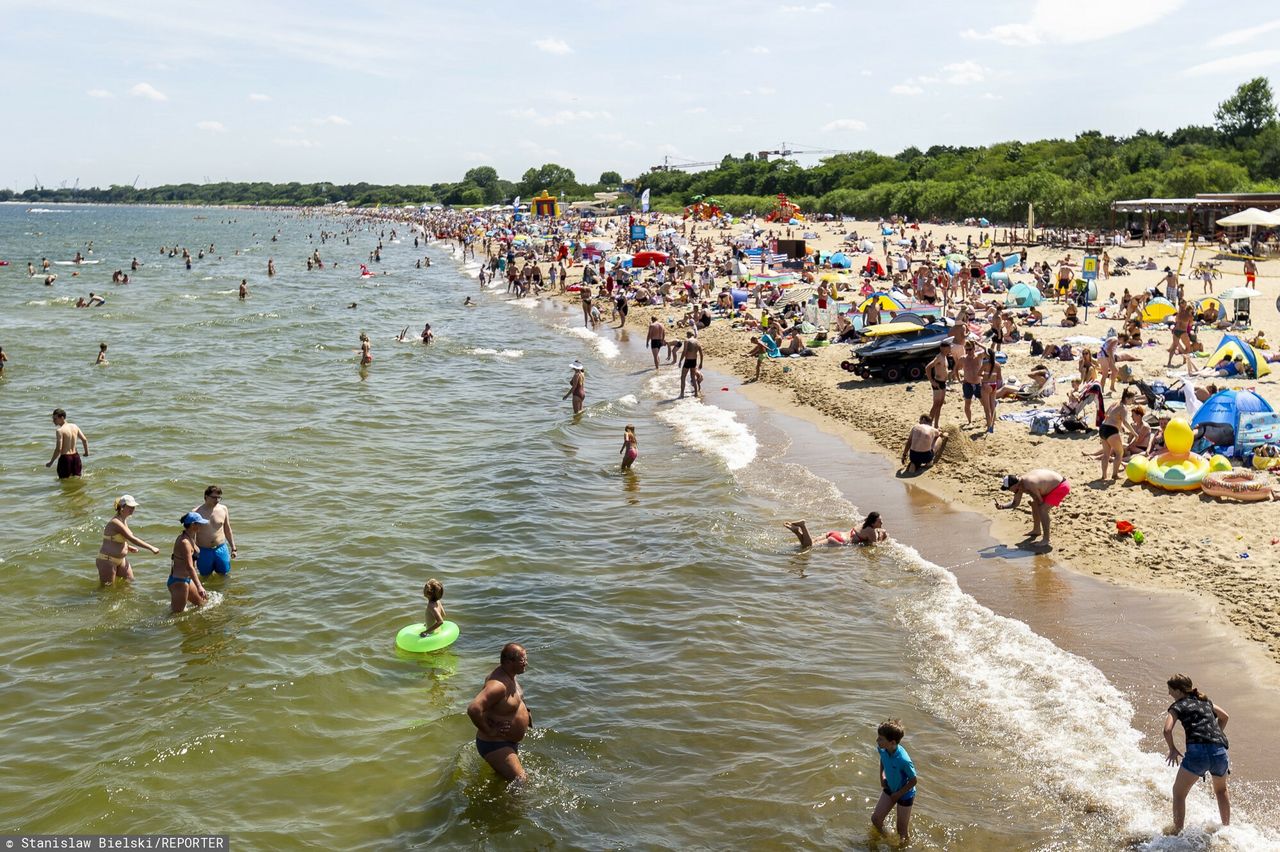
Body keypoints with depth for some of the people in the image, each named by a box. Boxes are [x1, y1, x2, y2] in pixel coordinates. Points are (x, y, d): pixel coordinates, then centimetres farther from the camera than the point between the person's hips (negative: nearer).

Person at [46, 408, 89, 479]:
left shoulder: (59, 431, -14)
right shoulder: (74, 426, 4)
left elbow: (58, 449, -18)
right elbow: (85, 440, 9)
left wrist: (51, 462, -10)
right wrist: (86, 452, 23)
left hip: (65, 458, -6)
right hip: (75, 457, 6)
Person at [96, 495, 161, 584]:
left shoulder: (124, 520, 5)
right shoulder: (116, 523, -24)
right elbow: (132, 539, -28)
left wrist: (128, 547, 3)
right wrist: (151, 548, -27)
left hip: (121, 559, 9)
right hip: (107, 560, -9)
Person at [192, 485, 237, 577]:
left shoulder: (223, 509, 1)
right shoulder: (196, 512, -10)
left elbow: (227, 530, 12)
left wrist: (233, 548, 12)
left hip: (221, 549, 2)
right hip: (204, 551, -2)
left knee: (224, 576, 9)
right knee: (206, 577, 10)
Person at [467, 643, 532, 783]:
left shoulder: (509, 676, -1)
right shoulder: (498, 685, -32)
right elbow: (473, 709, -43)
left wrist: (525, 714, 11)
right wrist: (489, 731, -30)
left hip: (510, 742, 10)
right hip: (495, 745, -10)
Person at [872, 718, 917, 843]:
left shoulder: (903, 760, -40)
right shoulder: (882, 749, -21)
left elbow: (913, 781, -23)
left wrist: (898, 794, -14)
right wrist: (882, 776, 1)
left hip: (905, 794, -6)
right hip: (890, 789, 6)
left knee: (902, 831, 10)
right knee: (875, 819, 13)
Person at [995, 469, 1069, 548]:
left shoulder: (1029, 485, -32)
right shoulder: (1019, 483, -4)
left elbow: (1040, 502, -18)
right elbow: (1015, 503, 6)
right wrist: (1002, 506, -7)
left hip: (1061, 487, -10)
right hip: (1054, 484, 10)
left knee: (1042, 509, -18)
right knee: (1034, 504, 16)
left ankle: (1046, 540, -14)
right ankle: (1036, 530, 34)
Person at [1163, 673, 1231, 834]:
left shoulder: (1177, 706, 8)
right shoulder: (1205, 701, 24)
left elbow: (1167, 730, -7)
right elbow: (1225, 717, 39)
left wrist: (1172, 749, 8)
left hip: (1198, 750, -5)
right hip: (1220, 751, 5)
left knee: (1179, 793, 10)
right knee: (1221, 790, 33)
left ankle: (1177, 833, 5)